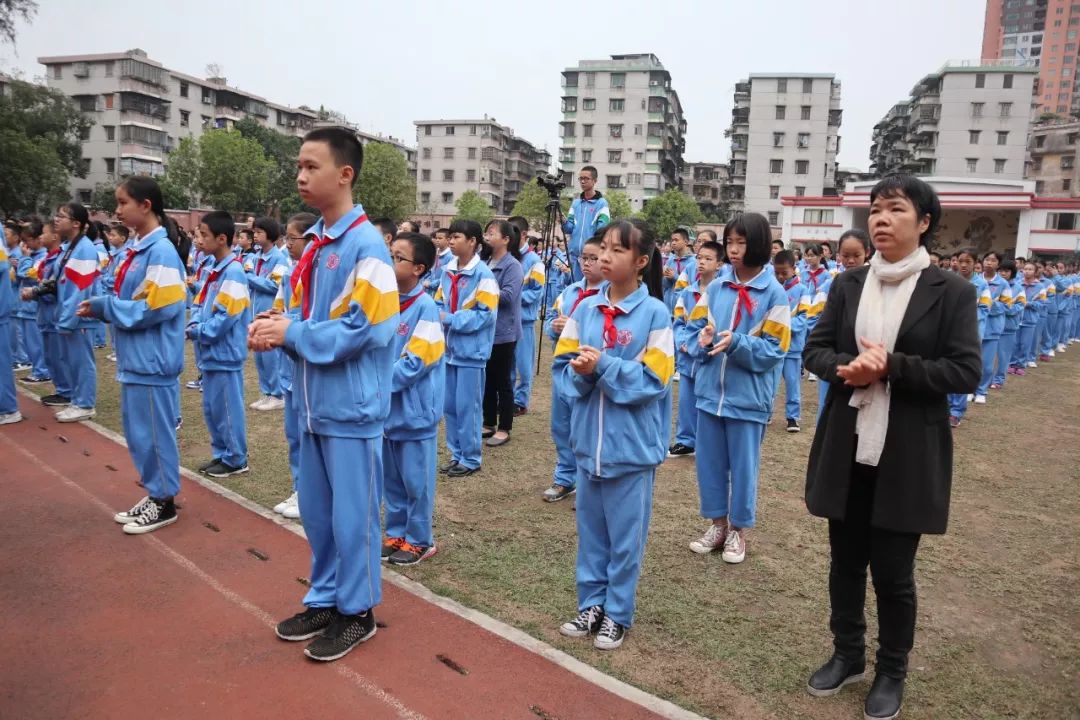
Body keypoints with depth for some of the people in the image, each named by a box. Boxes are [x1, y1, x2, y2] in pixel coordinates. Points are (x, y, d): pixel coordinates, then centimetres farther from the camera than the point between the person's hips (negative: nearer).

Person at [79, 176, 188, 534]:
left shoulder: (161, 251, -16)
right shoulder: (135, 249, 12)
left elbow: (158, 308, -22)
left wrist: (106, 306, -13)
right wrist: (100, 306, 2)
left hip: (152, 360, -9)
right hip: (133, 358, 9)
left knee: (154, 432, 2)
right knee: (137, 432, 16)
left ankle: (165, 502, 15)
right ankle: (153, 496, 28)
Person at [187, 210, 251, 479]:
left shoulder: (233, 272, -18)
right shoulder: (214, 270, 10)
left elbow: (226, 318, -22)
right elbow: (201, 305, 17)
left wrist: (198, 332, -14)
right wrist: (193, 325, -2)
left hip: (225, 354, -9)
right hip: (210, 352, 9)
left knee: (228, 409, 1)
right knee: (211, 408, 17)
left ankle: (236, 460, 14)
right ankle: (221, 454, 29)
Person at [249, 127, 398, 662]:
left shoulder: (366, 245, -16)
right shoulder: (315, 243, 9)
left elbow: (367, 330, -21)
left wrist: (290, 333, -15)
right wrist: (275, 329, -4)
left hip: (350, 407, -8)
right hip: (313, 403, 8)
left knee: (352, 515, 6)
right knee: (316, 511, 18)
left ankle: (356, 612, 24)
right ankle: (324, 600, 36)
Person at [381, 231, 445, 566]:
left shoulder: (425, 307, -15)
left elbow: (415, 363, -18)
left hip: (414, 408, -6)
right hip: (387, 406, 7)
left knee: (415, 478, 6)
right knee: (391, 477, 17)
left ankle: (419, 540, 22)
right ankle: (396, 533, 33)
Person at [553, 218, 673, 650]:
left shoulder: (654, 313, -9)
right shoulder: (586, 309, 4)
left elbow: (654, 380, -13)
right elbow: (562, 366, 5)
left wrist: (603, 365, -20)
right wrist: (580, 371, -16)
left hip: (631, 444, -4)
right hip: (588, 439, 5)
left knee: (625, 535, 9)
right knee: (590, 529, 16)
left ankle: (617, 614, 26)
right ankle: (591, 604, 33)